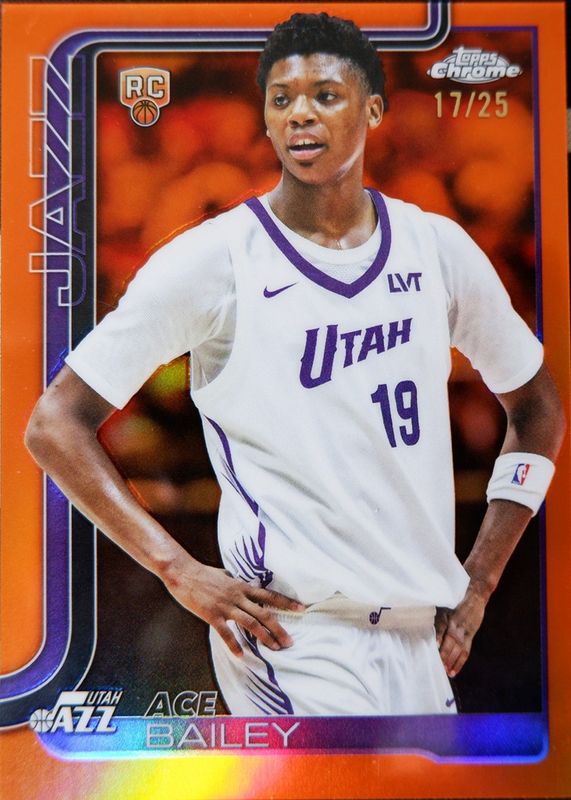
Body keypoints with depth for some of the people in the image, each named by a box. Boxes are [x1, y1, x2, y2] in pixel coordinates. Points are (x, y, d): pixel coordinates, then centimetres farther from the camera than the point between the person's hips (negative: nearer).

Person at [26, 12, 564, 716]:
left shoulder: (438, 247, 3)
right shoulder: (214, 258, -9)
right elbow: (55, 424, -7)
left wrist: (478, 583, 8)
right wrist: (182, 573, -14)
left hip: (421, 633, 5)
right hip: (294, 642, -5)